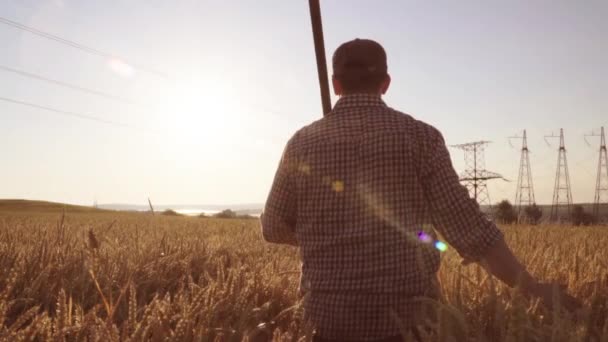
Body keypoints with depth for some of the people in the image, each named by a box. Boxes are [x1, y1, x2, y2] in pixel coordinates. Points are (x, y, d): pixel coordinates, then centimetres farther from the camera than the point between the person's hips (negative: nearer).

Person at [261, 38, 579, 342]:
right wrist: (531, 287, 1)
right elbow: (465, 224, -10)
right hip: (407, 311, -1)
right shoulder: (419, 136, -7)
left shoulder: (302, 143, 0)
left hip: (330, 311, 2)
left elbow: (274, 228, 9)